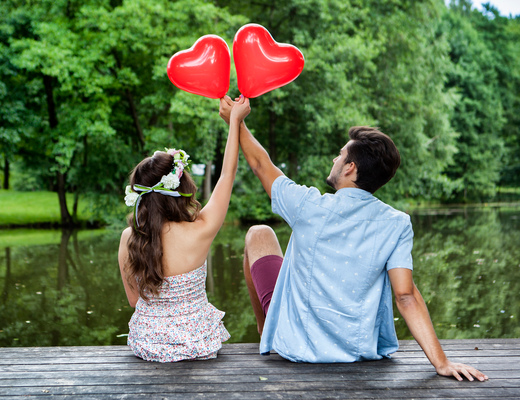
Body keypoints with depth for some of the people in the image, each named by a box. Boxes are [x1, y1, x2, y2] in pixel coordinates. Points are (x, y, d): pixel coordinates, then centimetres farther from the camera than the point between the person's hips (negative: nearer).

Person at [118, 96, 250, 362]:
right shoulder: (199, 233, -24)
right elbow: (227, 175, -11)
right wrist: (235, 120, -1)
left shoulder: (128, 240, -14)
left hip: (146, 344, 3)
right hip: (198, 344, -3)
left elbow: (134, 299, 0)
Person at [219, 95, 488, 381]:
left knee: (259, 234, 19)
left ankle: (265, 335, 38)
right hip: (360, 349, 3)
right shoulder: (396, 225, -13)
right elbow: (406, 296, -18)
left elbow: (261, 164, 1)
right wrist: (441, 362, -15)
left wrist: (236, 122, 17)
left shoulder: (309, 206, -16)